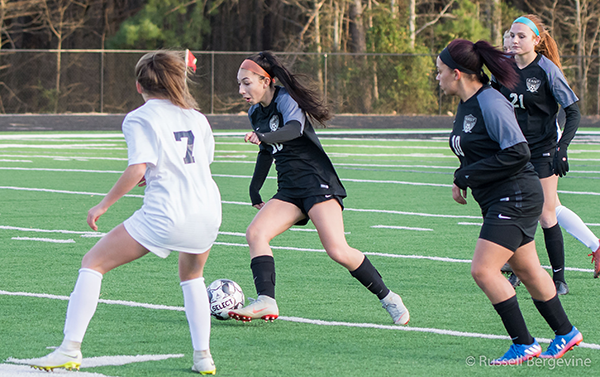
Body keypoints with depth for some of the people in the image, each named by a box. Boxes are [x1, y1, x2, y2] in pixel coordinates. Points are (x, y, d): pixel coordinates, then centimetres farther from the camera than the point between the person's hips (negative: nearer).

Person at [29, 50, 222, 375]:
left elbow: (137, 169, -12)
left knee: (93, 263, 6)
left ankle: (71, 349, -4)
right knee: (191, 275, 33)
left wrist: (103, 206, -5)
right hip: (208, 210, 6)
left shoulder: (139, 119, 1)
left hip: (165, 214, -6)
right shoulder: (196, 117, 17)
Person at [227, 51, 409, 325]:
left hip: (317, 182, -8)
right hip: (289, 191, 8)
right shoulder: (256, 113, 14)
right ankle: (266, 302, -26)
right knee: (255, 233, -16)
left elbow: (294, 129, -31)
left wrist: (263, 137, -48)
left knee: (337, 251, -19)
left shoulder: (286, 99, -10)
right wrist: (254, 189, 31)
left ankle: (388, 298, -1)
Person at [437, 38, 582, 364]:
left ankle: (523, 344, -7)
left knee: (483, 270, -15)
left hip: (515, 197, -10)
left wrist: (466, 176, -19)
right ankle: (565, 333, 30)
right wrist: (462, 179, 4)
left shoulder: (490, 103, -19)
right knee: (527, 270, 17)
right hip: (496, 201, 10)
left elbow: (517, 153, -24)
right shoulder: (466, 105, 11)